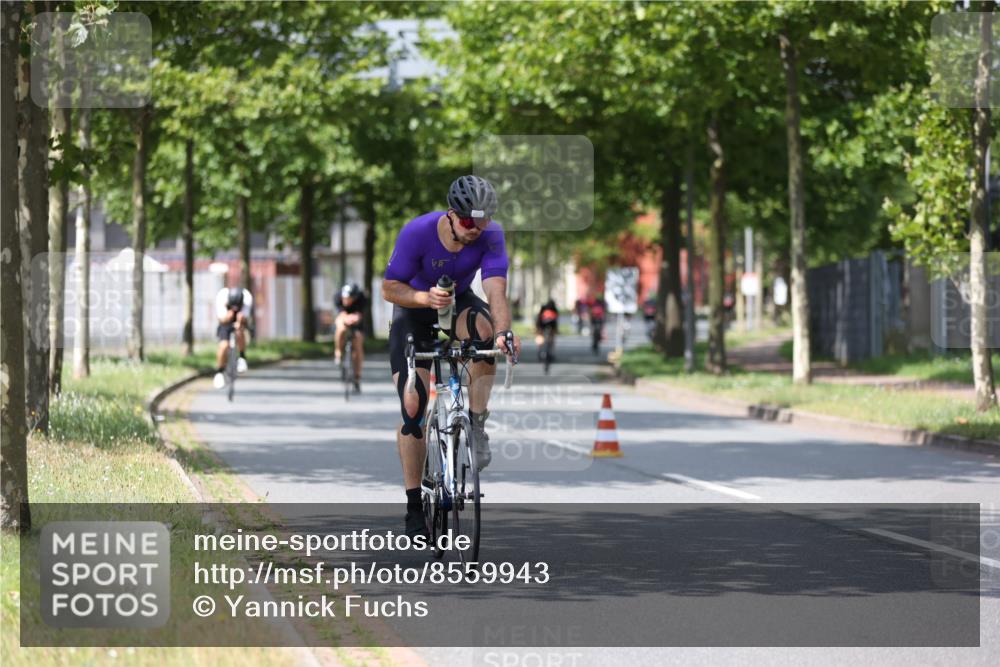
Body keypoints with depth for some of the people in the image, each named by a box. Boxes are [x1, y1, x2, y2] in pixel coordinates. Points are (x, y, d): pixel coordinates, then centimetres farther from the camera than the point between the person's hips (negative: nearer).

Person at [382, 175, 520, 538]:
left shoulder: (490, 235, -25)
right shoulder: (418, 232, -29)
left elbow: (496, 290, -36)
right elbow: (390, 288, -21)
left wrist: (503, 332, -55)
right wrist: (426, 297, -40)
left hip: (459, 302, 1)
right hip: (415, 308, -1)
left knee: (483, 328, -37)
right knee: (412, 404, -13)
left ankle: (477, 426, -21)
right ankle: (415, 505, -3)